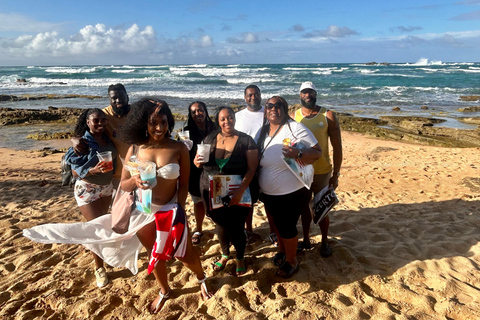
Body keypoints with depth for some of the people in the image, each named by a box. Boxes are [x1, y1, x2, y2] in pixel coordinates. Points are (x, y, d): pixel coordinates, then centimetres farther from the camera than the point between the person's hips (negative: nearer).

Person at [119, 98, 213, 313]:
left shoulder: (179, 148, -14)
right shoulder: (135, 149, -8)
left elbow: (184, 185, -11)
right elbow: (123, 185, -3)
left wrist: (178, 211, -22)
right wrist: (134, 181, -25)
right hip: (143, 212, 3)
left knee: (184, 253, 12)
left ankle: (202, 279, 46)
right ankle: (164, 291, 49)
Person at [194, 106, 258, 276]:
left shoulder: (245, 140, -8)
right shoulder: (210, 138, 3)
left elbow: (251, 168, -12)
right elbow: (199, 162, 12)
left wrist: (240, 190, -24)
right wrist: (197, 162, -13)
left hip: (236, 194, -3)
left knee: (236, 227, 4)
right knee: (221, 224, 17)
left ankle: (240, 257, 34)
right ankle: (225, 254, 45)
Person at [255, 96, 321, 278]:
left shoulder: (295, 128, -16)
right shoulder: (262, 132, 3)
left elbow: (317, 153, -19)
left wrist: (298, 154, -37)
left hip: (292, 194, -6)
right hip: (269, 193, 6)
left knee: (287, 227, 6)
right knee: (278, 223, 23)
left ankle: (292, 261, 30)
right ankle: (282, 251, 47)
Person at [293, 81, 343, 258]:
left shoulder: (328, 116, -7)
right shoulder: (294, 116, -1)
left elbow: (337, 147, -5)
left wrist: (336, 174, -7)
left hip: (322, 172, -2)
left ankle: (325, 242, 31)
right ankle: (306, 240, 34)